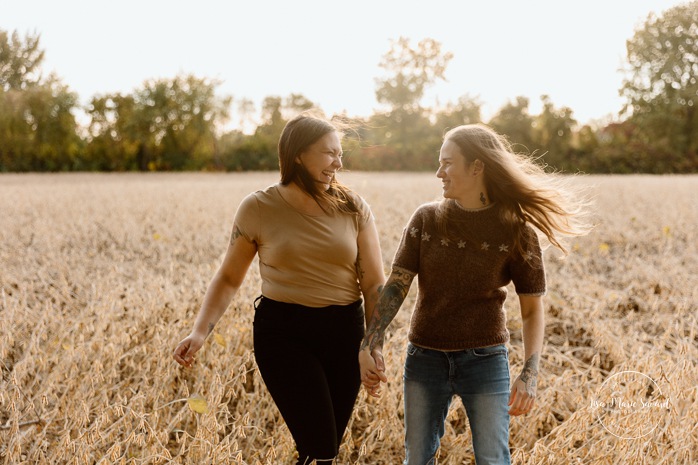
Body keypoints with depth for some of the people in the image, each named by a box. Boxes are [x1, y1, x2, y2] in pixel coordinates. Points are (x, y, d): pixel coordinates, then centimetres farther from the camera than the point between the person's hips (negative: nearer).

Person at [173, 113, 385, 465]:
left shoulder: (353, 208, -1)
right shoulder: (258, 208, -5)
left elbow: (374, 284, -1)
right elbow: (229, 278, 0)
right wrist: (200, 331, -12)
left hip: (343, 332, 3)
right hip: (283, 332, -3)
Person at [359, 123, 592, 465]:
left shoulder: (516, 229, -5)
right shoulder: (426, 219, 0)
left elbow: (532, 310, -3)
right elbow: (396, 285, -4)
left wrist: (530, 374, -13)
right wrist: (369, 346, -15)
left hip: (485, 360, -2)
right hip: (425, 358, 2)